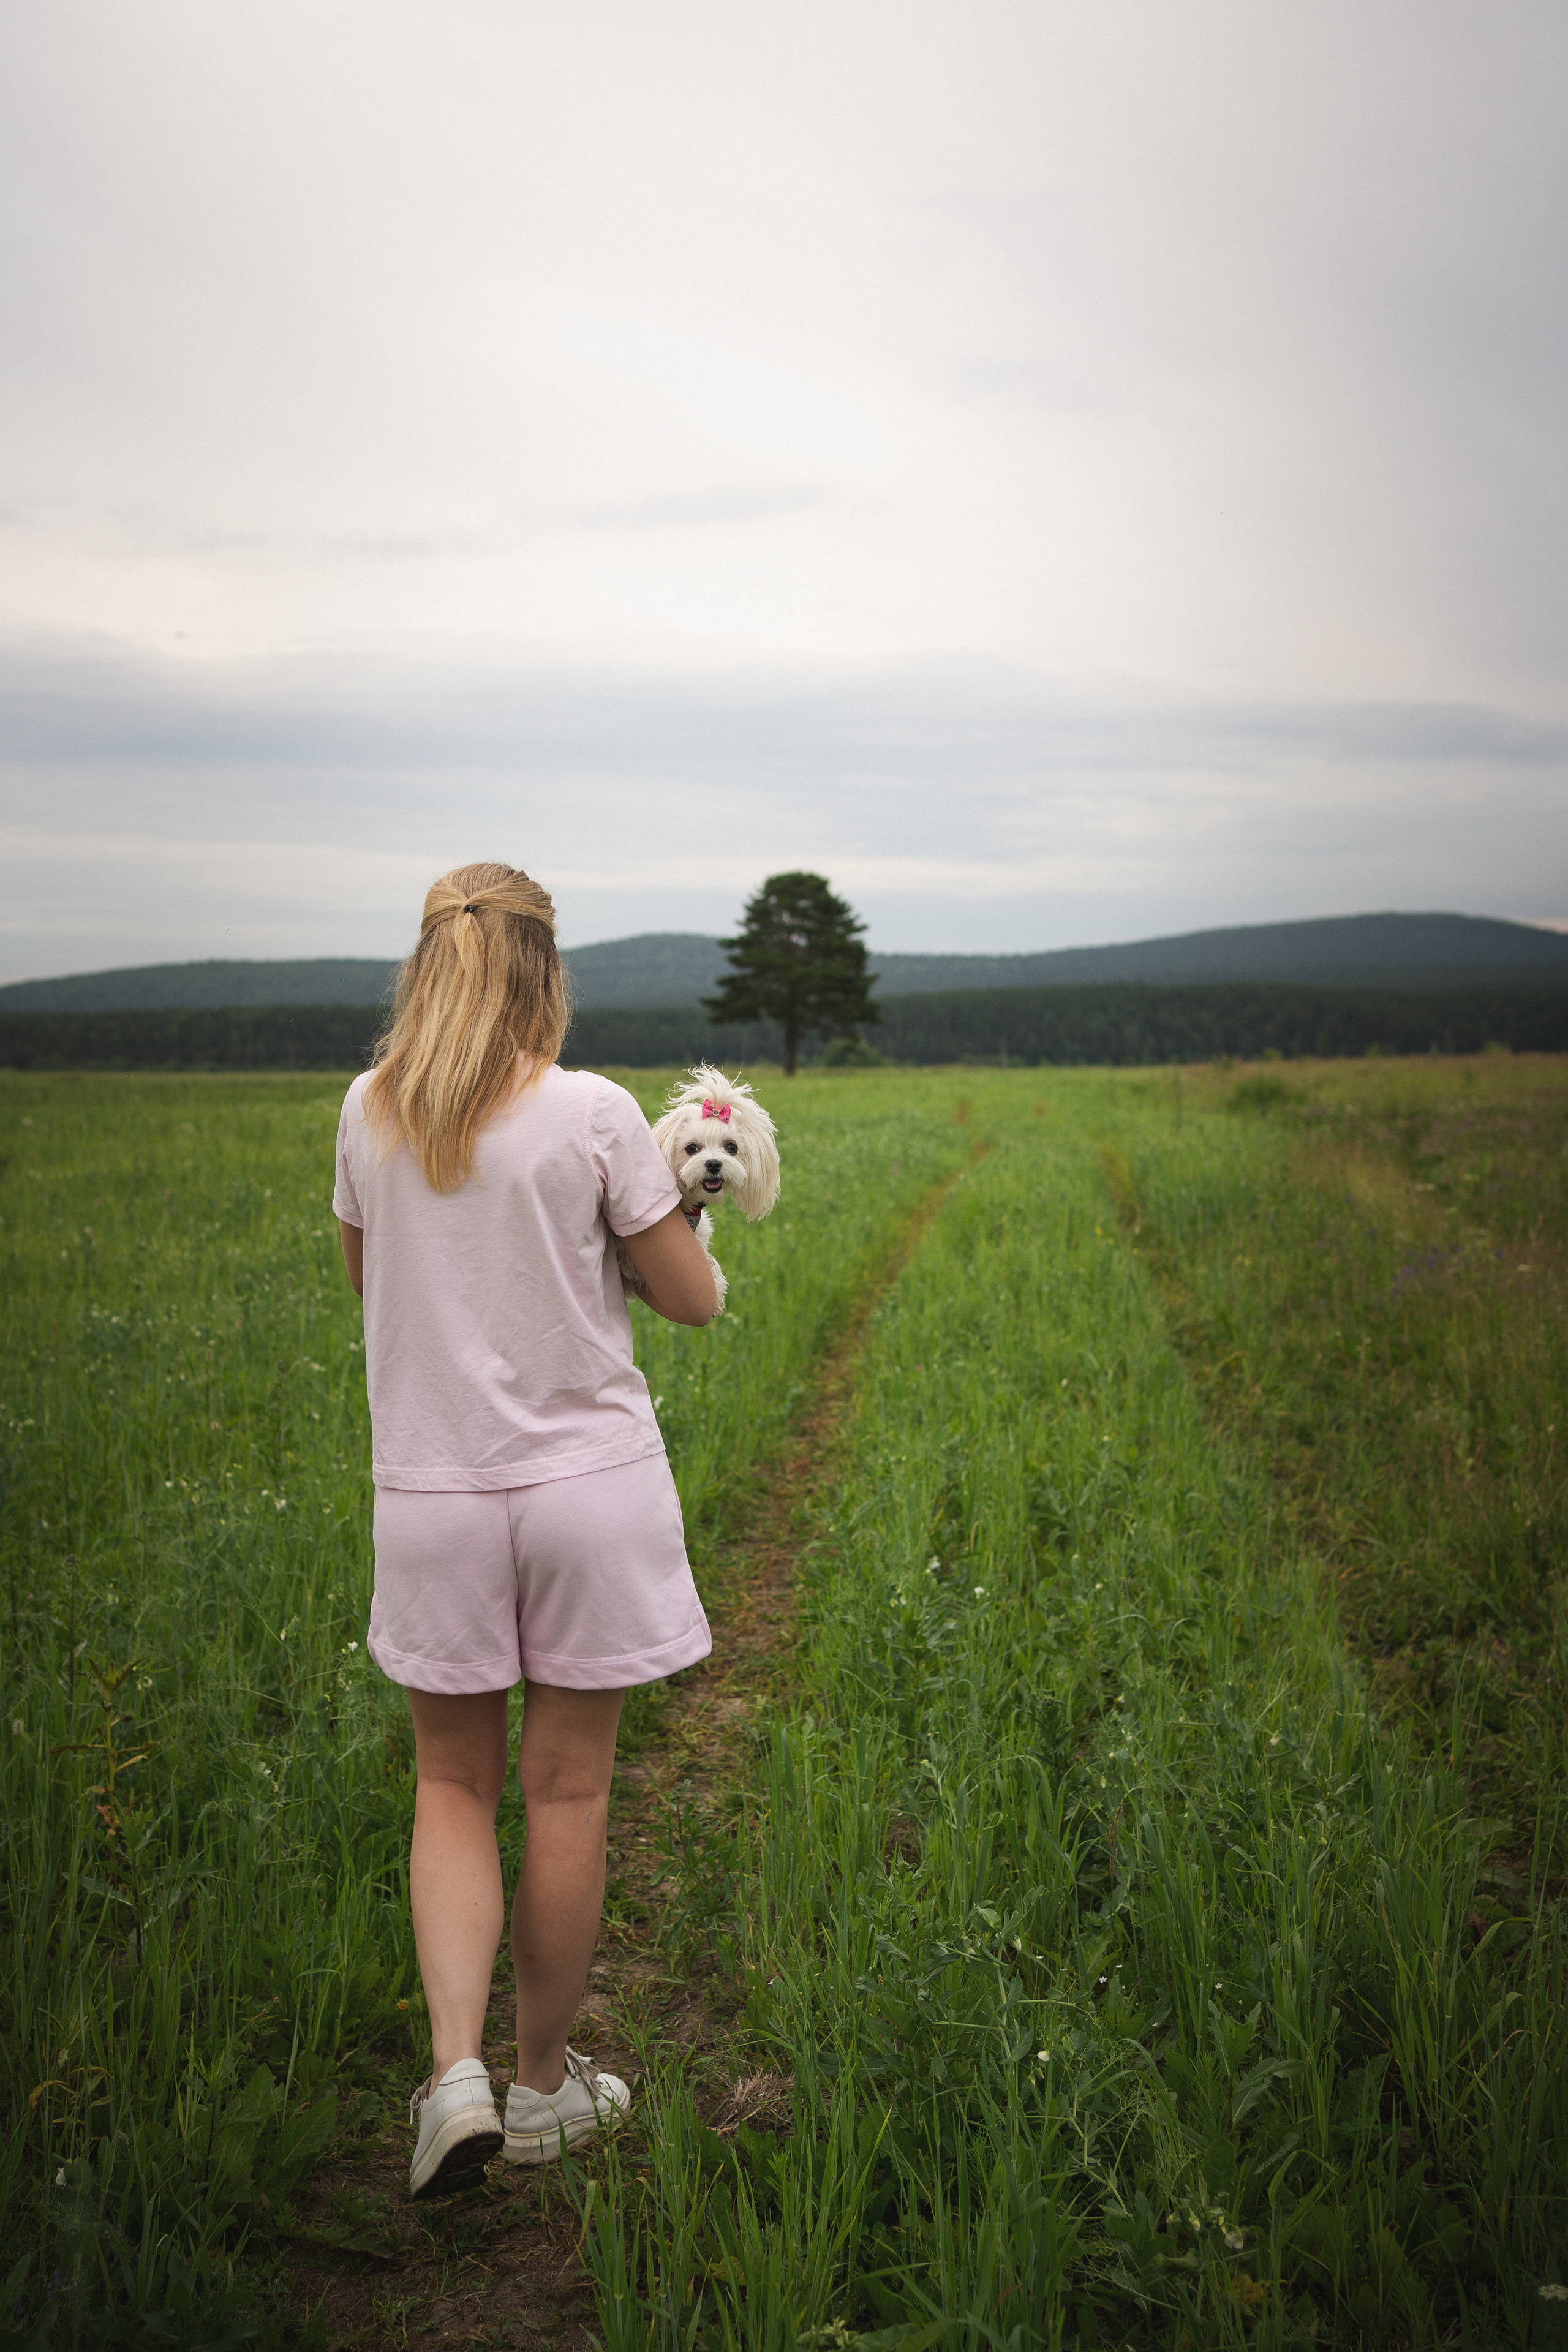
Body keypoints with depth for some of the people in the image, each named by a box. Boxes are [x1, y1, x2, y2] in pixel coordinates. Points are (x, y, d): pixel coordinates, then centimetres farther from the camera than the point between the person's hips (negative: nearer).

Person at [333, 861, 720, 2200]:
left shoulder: (370, 1114, -1)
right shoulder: (594, 1113, -11)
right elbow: (694, 1301, -4)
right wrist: (666, 1213, 15)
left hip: (434, 1488, 2)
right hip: (587, 1483, -2)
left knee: (455, 1787, 16)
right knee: (567, 1794, 10)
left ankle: (458, 2068, 1)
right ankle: (545, 2086, 25)